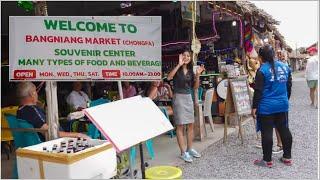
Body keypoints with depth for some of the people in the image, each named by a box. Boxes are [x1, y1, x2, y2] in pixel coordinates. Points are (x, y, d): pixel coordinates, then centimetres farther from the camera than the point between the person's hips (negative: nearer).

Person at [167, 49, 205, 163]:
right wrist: (179, 64, -22)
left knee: (190, 125, 9)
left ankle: (190, 149, 21)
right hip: (179, 97, -6)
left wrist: (197, 75, -4)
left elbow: (195, 87, 10)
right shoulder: (177, 69, -3)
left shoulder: (190, 71, 11)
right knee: (180, 126, -5)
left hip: (189, 98, 6)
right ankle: (183, 152, 0)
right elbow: (169, 77, -24)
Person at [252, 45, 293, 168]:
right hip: (282, 105, 6)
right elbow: (288, 86, 15)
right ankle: (287, 157, 25)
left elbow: (258, 91, -15)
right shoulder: (285, 67, 6)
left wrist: (254, 107, -9)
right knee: (284, 130, 15)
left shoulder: (263, 70, -13)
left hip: (266, 107, -6)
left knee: (267, 133, 2)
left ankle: (267, 160, 10)